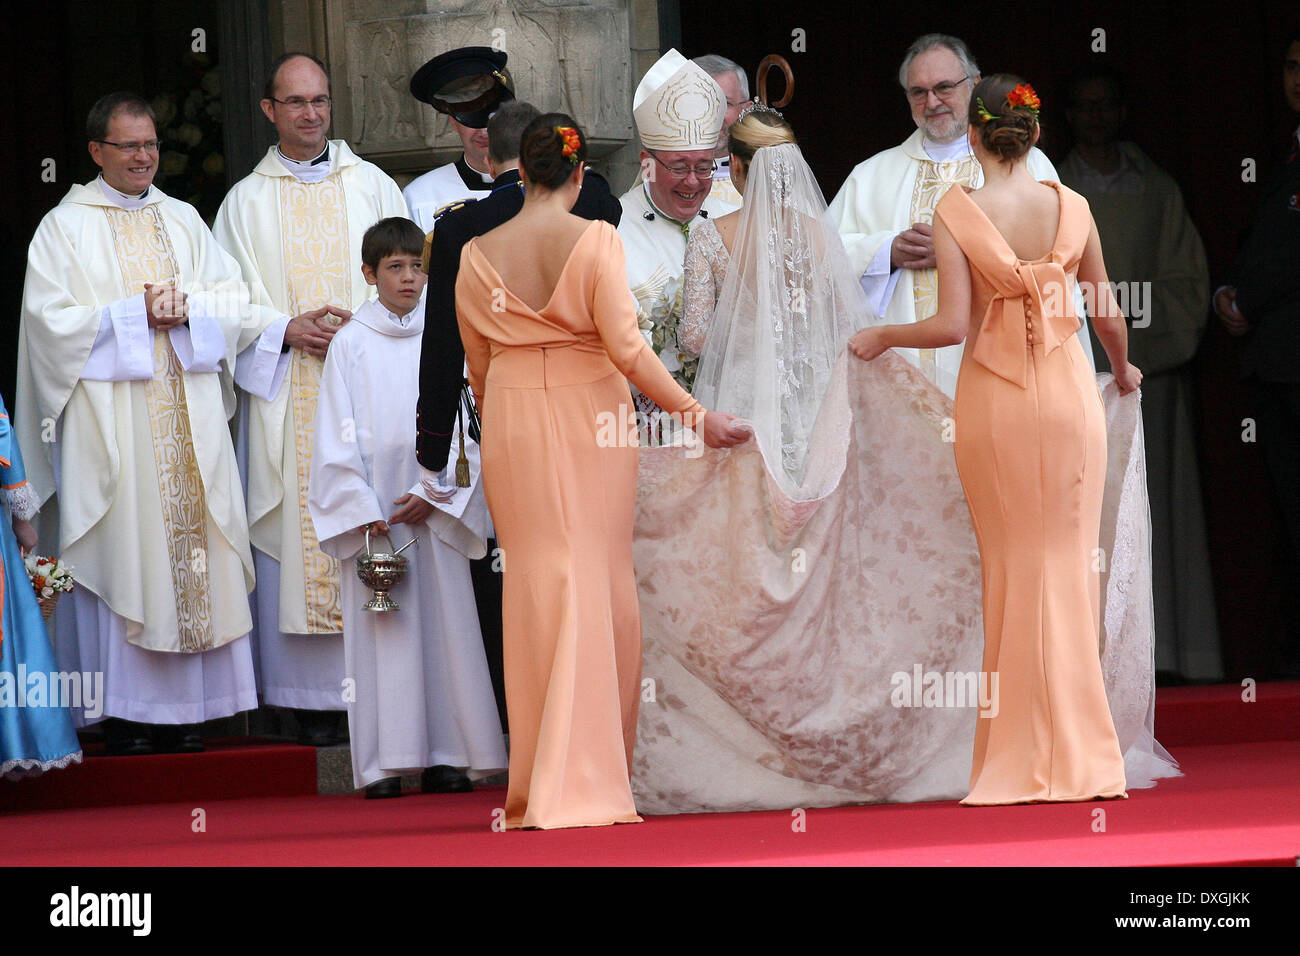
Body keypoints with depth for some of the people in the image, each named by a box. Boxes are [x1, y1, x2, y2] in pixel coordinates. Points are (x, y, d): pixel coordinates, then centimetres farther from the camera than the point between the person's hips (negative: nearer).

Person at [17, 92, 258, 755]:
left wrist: (186, 309, -8)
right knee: (122, 550, -8)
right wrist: (134, 315, -13)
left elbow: (233, 299, 12)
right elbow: (51, 317, -6)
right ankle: (124, 712, -6)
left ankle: (187, 707, 1)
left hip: (188, 419, 4)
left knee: (192, 548, -1)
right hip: (110, 419, -4)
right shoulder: (66, 226, 3)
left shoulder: (183, 221, 16)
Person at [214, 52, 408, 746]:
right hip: (285, 393, 0)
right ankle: (312, 699, -4)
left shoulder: (372, 187, 11)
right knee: (296, 527, -5)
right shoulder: (246, 201, 10)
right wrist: (287, 330, -11)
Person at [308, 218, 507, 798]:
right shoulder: (351, 342, 4)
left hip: (436, 505, 1)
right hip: (371, 509, -1)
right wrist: (362, 509, -9)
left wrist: (432, 493, -9)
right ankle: (384, 764, -3)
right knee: (378, 629, -3)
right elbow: (337, 434, 1)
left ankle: (443, 758, 1)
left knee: (443, 624, -2)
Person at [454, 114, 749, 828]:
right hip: (593, 420, -3)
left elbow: (478, 367, 10)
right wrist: (695, 414, -6)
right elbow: (626, 347, -13)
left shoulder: (478, 255, 2)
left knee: (537, 587, 8)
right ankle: (588, 781, 2)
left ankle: (538, 781, 8)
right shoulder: (596, 240, -9)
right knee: (597, 587, 3)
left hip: (512, 426, 3)